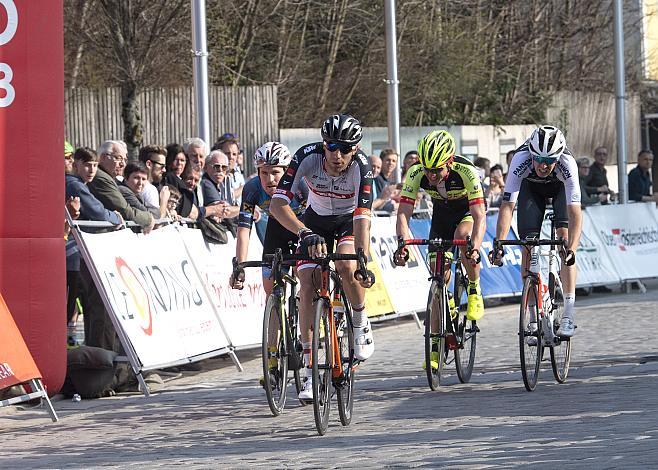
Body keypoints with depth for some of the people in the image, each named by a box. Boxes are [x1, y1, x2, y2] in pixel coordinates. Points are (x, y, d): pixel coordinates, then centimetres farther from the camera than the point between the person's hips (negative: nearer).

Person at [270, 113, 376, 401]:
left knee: (347, 267, -31)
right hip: (315, 221, 1)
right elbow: (278, 204, -35)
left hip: (349, 220, -1)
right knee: (307, 285, -14)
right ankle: (310, 372, -10)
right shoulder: (307, 157, -30)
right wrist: (304, 233, -49)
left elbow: (362, 216, -39)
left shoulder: (361, 167, -32)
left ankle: (361, 326, -1)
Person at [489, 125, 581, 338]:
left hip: (560, 187, -1)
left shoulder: (567, 163, -40)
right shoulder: (521, 161, -38)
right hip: (531, 186, 1)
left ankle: (568, 314, -22)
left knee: (565, 236, -21)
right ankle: (534, 319, -3)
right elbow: (507, 206, -40)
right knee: (528, 245, -10)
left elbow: (575, 212, -44)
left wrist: (572, 249, -57)